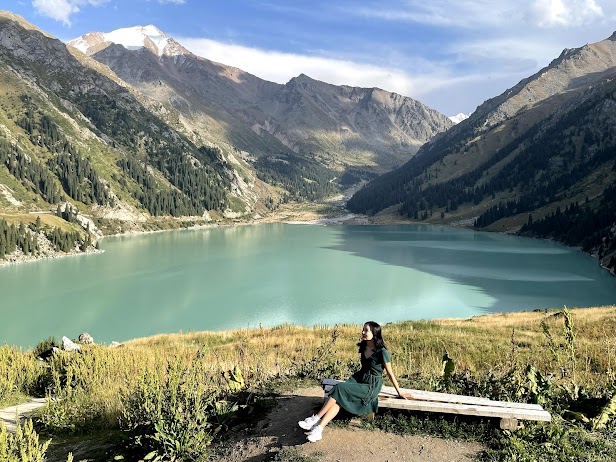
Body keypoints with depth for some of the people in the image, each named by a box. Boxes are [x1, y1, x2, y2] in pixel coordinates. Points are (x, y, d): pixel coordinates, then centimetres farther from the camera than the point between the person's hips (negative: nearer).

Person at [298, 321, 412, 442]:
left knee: (340, 388, -25)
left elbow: (390, 373, -6)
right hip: (359, 379, 6)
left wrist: (400, 392, 0)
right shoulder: (363, 347, 6)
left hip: (371, 387, -6)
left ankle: (316, 418, -20)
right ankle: (319, 429, -31)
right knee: (338, 399, -22)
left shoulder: (382, 352, -15)